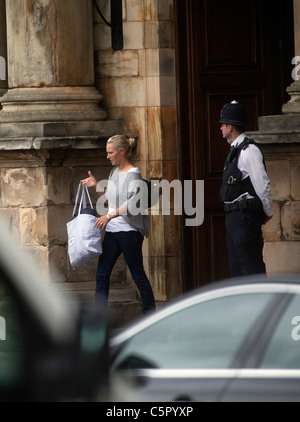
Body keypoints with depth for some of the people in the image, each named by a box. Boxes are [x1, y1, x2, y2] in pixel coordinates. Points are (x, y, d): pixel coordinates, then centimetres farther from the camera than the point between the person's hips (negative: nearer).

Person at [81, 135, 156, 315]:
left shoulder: (133, 174, -11)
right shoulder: (114, 172, 13)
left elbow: (133, 203, -22)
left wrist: (109, 216, -24)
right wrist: (97, 186, 11)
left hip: (129, 231, -8)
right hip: (112, 231, 8)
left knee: (138, 275, 0)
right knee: (102, 275, 4)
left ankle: (150, 313, 10)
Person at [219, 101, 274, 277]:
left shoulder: (248, 150, -15)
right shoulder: (236, 150, 16)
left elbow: (262, 184, -17)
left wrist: (268, 213, -7)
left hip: (246, 216, -10)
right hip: (234, 216, 10)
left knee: (251, 266, -11)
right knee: (237, 268, 13)